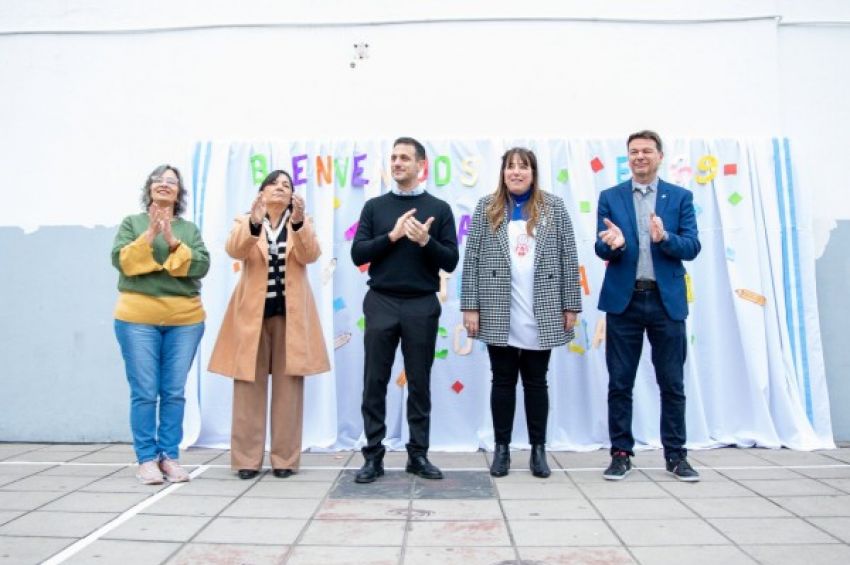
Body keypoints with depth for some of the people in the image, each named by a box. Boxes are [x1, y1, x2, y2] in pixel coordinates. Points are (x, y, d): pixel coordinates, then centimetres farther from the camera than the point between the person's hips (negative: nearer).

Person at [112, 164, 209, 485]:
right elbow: (120, 260, -5)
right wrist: (149, 236, -14)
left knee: (174, 392, 4)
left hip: (185, 320, 2)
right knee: (144, 392, -2)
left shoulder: (189, 229, 12)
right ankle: (146, 459, 8)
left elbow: (202, 266, -2)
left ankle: (170, 457, 13)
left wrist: (173, 242, -13)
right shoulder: (132, 223, 9)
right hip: (138, 318, -1)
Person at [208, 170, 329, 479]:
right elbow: (234, 250, -13)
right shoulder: (245, 222, 9)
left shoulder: (302, 224, 10)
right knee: (250, 385, 0)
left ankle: (285, 458, 9)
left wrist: (298, 223, -27)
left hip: (290, 313, 0)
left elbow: (310, 255, -10)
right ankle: (247, 458, 8)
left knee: (288, 386, 1)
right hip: (252, 312, 0)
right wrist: (254, 224, -31)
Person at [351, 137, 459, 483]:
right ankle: (373, 456, 14)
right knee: (375, 382, 3)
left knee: (419, 383, 7)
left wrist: (425, 241, -16)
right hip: (381, 303, 1)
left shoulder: (439, 209, 4)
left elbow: (450, 262, 1)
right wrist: (393, 235, -11)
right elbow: (358, 254, 0)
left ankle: (418, 455, 19)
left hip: (422, 306, -1)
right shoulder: (374, 207, 7)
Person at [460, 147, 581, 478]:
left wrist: (571, 306, -1)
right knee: (503, 381, 8)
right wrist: (470, 306, -4)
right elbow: (472, 259, 1)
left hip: (541, 315, 0)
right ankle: (501, 447, 20)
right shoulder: (487, 208, 5)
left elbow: (568, 259, 3)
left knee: (536, 382, 10)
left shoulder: (554, 207, 6)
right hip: (498, 314, 0)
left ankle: (538, 449, 21)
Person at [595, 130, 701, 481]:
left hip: (667, 300, 0)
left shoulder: (680, 197, 6)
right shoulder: (610, 197, 7)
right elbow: (602, 250, -1)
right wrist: (613, 244, -24)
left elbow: (691, 247, -2)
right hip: (624, 300, 0)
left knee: (672, 383, 7)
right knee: (620, 383, 5)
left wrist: (664, 237, -22)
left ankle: (676, 454, 21)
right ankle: (621, 453, 17)